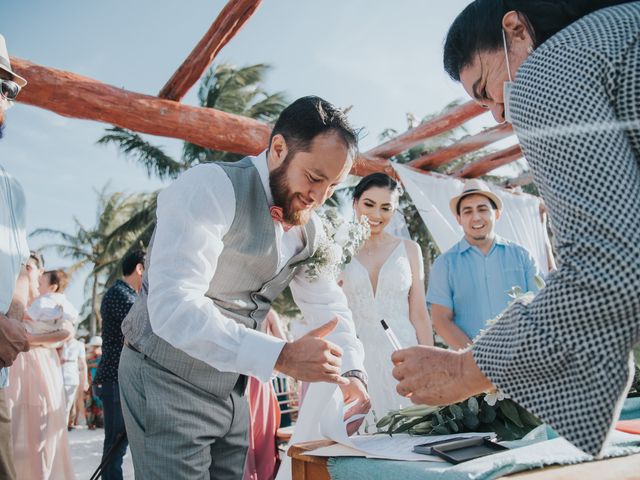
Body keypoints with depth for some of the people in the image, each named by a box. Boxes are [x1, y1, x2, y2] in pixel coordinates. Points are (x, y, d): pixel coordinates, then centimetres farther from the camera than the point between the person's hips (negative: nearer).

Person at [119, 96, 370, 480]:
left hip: (230, 388, 7)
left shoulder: (309, 226, 2)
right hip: (167, 381, -7)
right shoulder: (210, 188, -22)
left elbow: (328, 305, 8)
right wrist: (281, 356, -38)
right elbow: (172, 306, -33)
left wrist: (352, 372, -10)